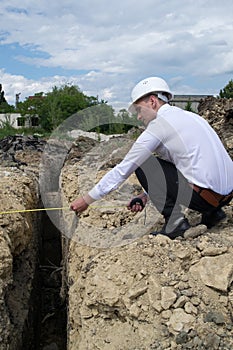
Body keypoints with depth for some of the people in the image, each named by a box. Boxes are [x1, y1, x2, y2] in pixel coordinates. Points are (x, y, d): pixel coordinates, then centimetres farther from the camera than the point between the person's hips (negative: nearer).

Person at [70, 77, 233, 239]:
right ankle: (212, 212, 18)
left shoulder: (158, 125, -8)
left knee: (142, 164, 0)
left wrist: (87, 200, 4)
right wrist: (145, 195, 23)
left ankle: (175, 221, -1)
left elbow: (123, 169, -5)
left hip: (204, 196, -9)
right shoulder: (189, 116, 18)